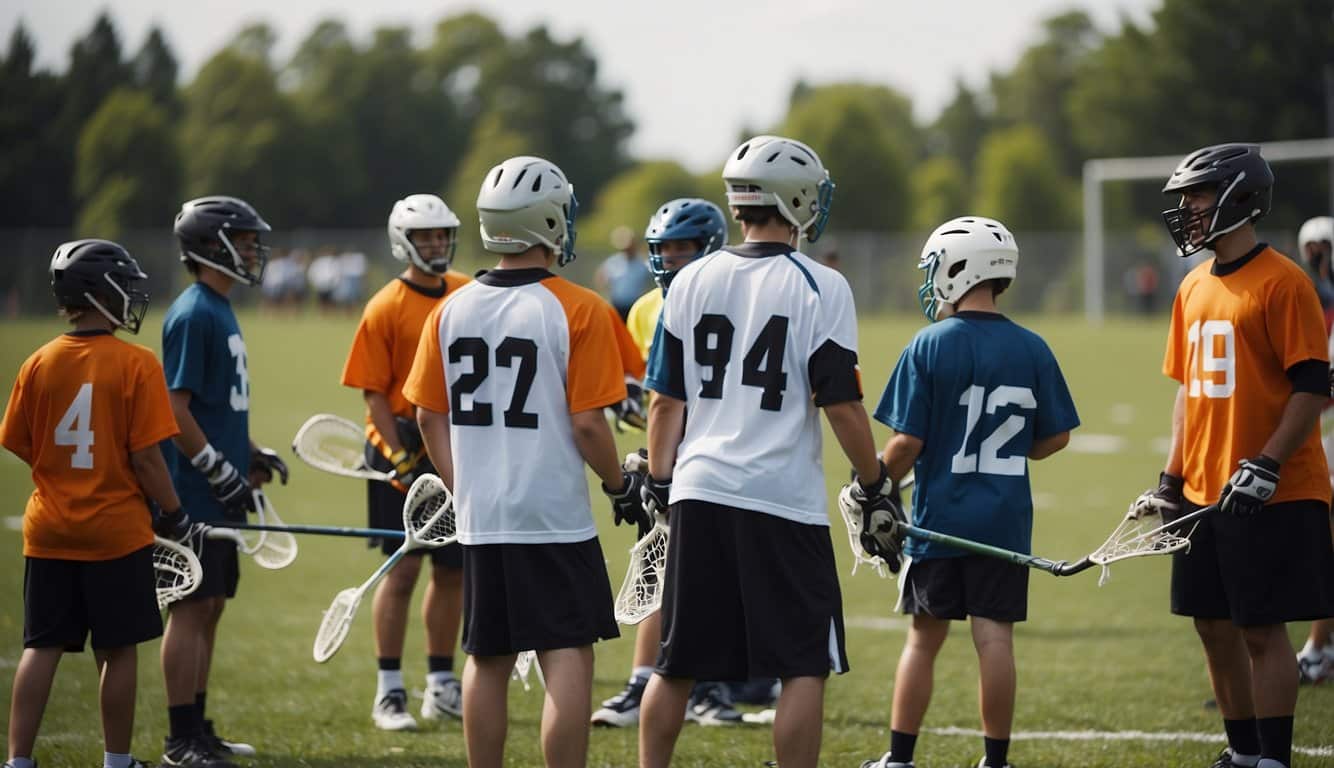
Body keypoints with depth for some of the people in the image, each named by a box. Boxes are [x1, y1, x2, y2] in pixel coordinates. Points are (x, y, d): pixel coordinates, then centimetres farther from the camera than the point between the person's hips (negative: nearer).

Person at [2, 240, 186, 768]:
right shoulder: (136, 365, -13)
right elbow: (145, 456, -13)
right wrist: (174, 513, 1)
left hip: (49, 530, 3)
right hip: (117, 528, -3)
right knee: (119, 650, 7)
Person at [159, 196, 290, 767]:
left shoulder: (220, 312, 16)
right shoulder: (193, 315, -15)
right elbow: (175, 410, -19)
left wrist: (252, 455, 15)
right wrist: (222, 473, -18)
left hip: (219, 499, 10)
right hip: (195, 496, -10)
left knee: (209, 607, 13)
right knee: (192, 608, -6)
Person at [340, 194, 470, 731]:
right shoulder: (386, 308, -8)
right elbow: (374, 392, -9)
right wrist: (400, 459, -16)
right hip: (404, 444, -5)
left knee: (453, 568, 9)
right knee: (404, 567, -5)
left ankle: (442, 685, 20)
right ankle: (388, 692, 1)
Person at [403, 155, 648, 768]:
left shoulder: (452, 310, 3)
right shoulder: (578, 311, -11)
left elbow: (430, 416, 8)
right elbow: (586, 423, -12)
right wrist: (621, 487, 3)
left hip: (478, 516, 5)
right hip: (554, 515, -5)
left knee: (487, 659, 13)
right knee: (568, 657, -2)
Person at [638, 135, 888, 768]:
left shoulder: (693, 281, 5)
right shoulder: (820, 288, -7)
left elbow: (666, 401, 8)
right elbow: (840, 405, -8)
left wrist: (658, 482, 18)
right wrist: (875, 481, 4)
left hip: (700, 496, 4)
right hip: (783, 498, -4)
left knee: (677, 663, 12)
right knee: (804, 667, 3)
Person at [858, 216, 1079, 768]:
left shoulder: (929, 347, -10)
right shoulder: (1032, 350, 0)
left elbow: (907, 442, -11)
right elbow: (1055, 437, 6)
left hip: (939, 516, -2)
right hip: (1004, 520, 2)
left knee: (924, 638, 9)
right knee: (995, 638, 3)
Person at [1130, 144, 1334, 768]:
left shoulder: (1282, 282, -11)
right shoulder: (1194, 288, 13)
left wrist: (1265, 467, -20)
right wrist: (1171, 481, 14)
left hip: (1271, 496, -8)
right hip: (1205, 495, 8)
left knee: (1261, 629, -5)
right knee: (1214, 625, 11)